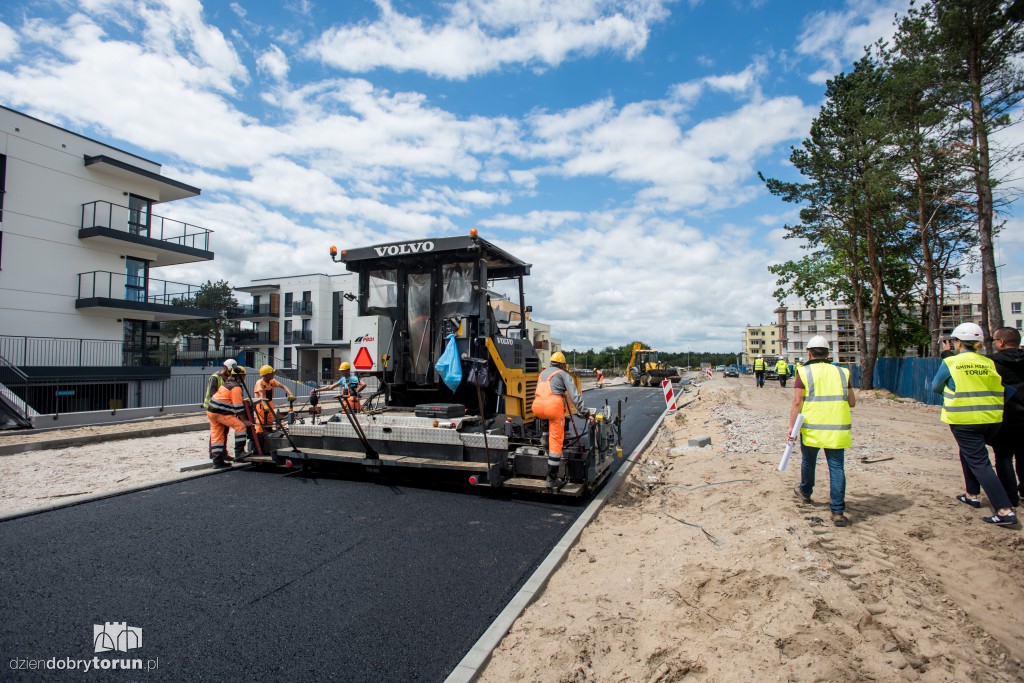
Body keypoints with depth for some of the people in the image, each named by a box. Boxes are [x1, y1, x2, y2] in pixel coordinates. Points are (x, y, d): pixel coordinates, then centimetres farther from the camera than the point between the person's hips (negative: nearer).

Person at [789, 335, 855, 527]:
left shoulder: (804, 372, -4)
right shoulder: (841, 372, 7)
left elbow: (797, 402, -10)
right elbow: (852, 402, 9)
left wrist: (791, 426, -8)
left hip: (812, 428, -2)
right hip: (837, 430, 2)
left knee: (808, 461, 20)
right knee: (837, 468, 3)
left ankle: (805, 492, 41)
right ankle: (838, 512, -1)